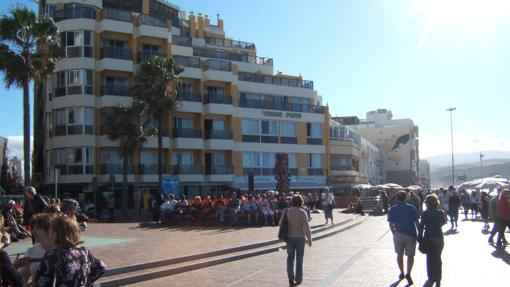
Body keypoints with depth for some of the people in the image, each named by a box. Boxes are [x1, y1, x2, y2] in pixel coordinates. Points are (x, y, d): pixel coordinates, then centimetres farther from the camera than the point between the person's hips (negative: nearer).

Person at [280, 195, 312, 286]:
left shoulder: (287, 211, -5)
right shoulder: (302, 213, -14)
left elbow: (281, 223, 1)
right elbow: (306, 228, -16)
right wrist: (309, 239, -5)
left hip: (290, 237, 2)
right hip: (300, 237, -2)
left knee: (290, 257, 14)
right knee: (299, 258, 12)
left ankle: (290, 276, -1)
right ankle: (298, 279, 18)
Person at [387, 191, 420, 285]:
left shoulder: (392, 210, -3)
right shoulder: (411, 208, -5)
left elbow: (391, 225, -1)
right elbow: (417, 222, -2)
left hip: (398, 234, 1)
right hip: (411, 234, -1)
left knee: (399, 255, 17)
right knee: (410, 255, 6)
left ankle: (402, 273, 26)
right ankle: (408, 274, -10)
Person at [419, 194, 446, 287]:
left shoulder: (425, 214, -12)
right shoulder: (440, 213, -8)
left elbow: (421, 226, -12)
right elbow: (443, 222, 9)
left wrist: (420, 238, -4)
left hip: (428, 238, -1)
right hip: (438, 238, 1)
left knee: (429, 258, 15)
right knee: (437, 258, 10)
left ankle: (431, 278, 24)